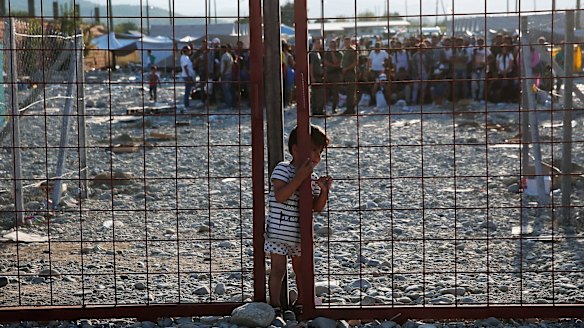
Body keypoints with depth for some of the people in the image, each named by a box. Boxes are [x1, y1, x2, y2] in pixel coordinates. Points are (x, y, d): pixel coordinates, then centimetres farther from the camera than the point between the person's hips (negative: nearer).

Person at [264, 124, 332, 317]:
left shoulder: (313, 177, 6)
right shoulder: (282, 170, -11)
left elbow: (317, 208, 6)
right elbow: (280, 196, -25)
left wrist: (324, 190, -12)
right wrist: (299, 178, -29)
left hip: (301, 234, 6)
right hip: (279, 232, -6)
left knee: (301, 268, 17)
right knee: (278, 269, -3)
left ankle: (301, 303, 33)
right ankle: (275, 307, 6)